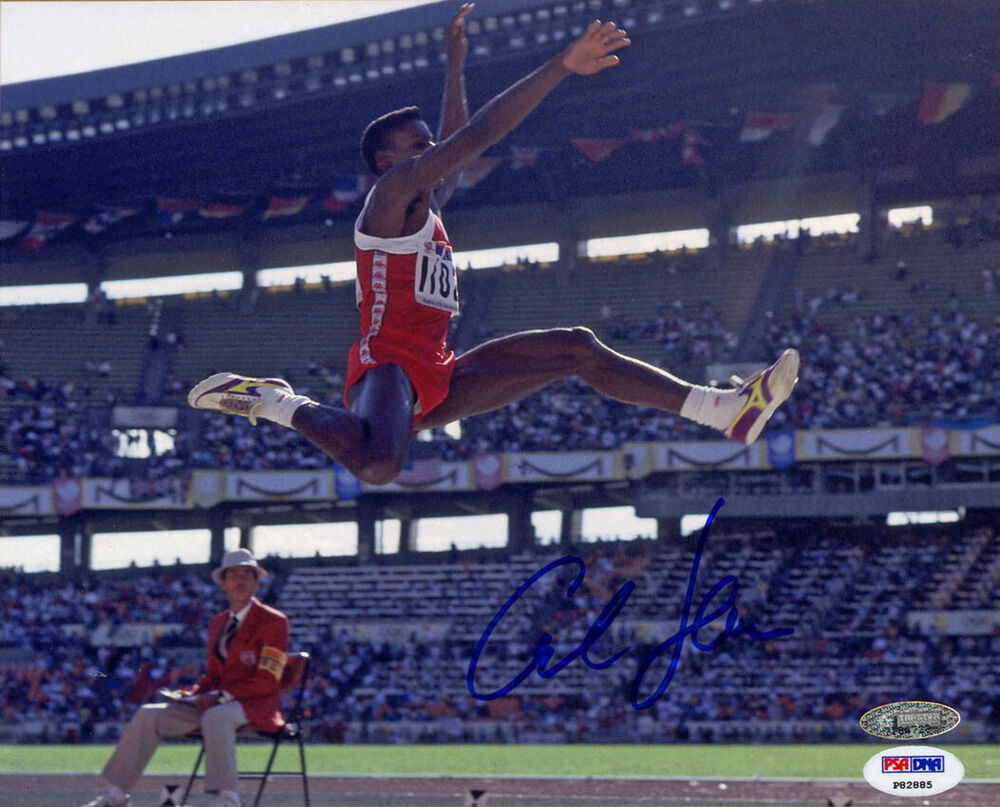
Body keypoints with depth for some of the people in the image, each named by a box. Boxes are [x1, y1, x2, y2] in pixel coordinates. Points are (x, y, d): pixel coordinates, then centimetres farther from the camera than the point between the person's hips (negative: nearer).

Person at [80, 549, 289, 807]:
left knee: (215, 717, -40)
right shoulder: (218, 623, 17)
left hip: (256, 706, -7)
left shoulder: (273, 621, -5)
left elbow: (266, 681, -12)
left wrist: (219, 697, -19)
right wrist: (193, 694, 0)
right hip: (219, 703, 7)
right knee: (149, 715, -6)